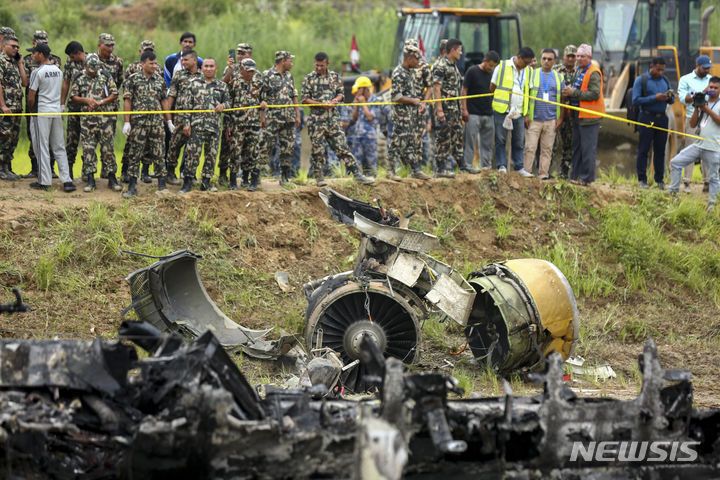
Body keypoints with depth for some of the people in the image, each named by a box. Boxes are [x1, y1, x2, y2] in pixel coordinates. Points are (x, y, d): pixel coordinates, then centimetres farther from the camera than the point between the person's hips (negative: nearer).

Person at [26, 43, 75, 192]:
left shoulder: (37, 72, -12)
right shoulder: (58, 70, 9)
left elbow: (31, 97, -10)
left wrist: (31, 109, 6)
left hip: (42, 113, -6)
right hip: (57, 112, 6)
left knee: (42, 147, 0)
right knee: (59, 147, 9)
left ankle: (44, 181, 1)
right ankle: (67, 180, 2)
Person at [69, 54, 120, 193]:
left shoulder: (105, 77, 3)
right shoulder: (79, 79, 5)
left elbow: (114, 94, 3)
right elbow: (73, 96, 7)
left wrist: (101, 102, -11)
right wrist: (86, 100, -10)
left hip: (105, 118, -1)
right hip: (87, 119, 1)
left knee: (108, 148, 1)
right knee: (88, 149, 0)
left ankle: (112, 178, 8)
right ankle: (90, 180, 5)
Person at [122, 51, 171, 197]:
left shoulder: (160, 80, 10)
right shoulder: (133, 79, 0)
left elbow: (164, 101, 15)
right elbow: (127, 101, -2)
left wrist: (169, 121, 12)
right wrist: (127, 122, -7)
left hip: (157, 121, 3)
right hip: (138, 121, -3)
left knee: (158, 153, 2)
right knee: (134, 154, -1)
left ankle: (162, 185, 7)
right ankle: (132, 187, 4)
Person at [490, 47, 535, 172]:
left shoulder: (528, 71, 12)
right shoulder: (502, 67, -1)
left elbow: (528, 91, 16)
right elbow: (492, 87, 5)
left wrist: (526, 114, 9)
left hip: (519, 112, 4)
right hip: (502, 110, -4)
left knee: (519, 141, 5)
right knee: (500, 139, -2)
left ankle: (519, 167, 11)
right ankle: (502, 166, 3)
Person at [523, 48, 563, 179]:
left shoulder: (558, 77, 11)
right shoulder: (532, 74, 4)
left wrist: (560, 118, 3)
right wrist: (525, 116, -5)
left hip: (551, 120, 2)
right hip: (533, 119, -2)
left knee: (547, 149, 4)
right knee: (530, 148, -6)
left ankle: (543, 175, 8)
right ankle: (526, 172, -1)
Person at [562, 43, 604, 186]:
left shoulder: (593, 73, -13)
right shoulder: (577, 71, 16)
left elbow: (595, 94, -22)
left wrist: (574, 93, -20)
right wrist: (568, 92, 2)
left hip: (589, 115, -9)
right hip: (577, 114, 9)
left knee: (588, 148, -6)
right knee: (577, 146, 14)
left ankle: (587, 178, -2)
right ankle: (575, 175, 21)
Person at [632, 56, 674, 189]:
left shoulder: (664, 80, 13)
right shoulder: (641, 80, -1)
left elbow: (672, 100, 17)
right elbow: (635, 100, -10)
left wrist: (669, 98, -7)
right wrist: (654, 98, -17)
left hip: (662, 118, 4)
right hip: (647, 117, -4)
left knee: (660, 150, 6)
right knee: (643, 149, -2)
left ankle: (659, 179, 12)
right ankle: (642, 179, 3)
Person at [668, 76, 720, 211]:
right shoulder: (703, 102, 15)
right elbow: (692, 125, 11)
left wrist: (708, 110, -14)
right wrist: (696, 109, -2)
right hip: (698, 145, 5)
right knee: (675, 162, 0)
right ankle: (673, 192, 8)